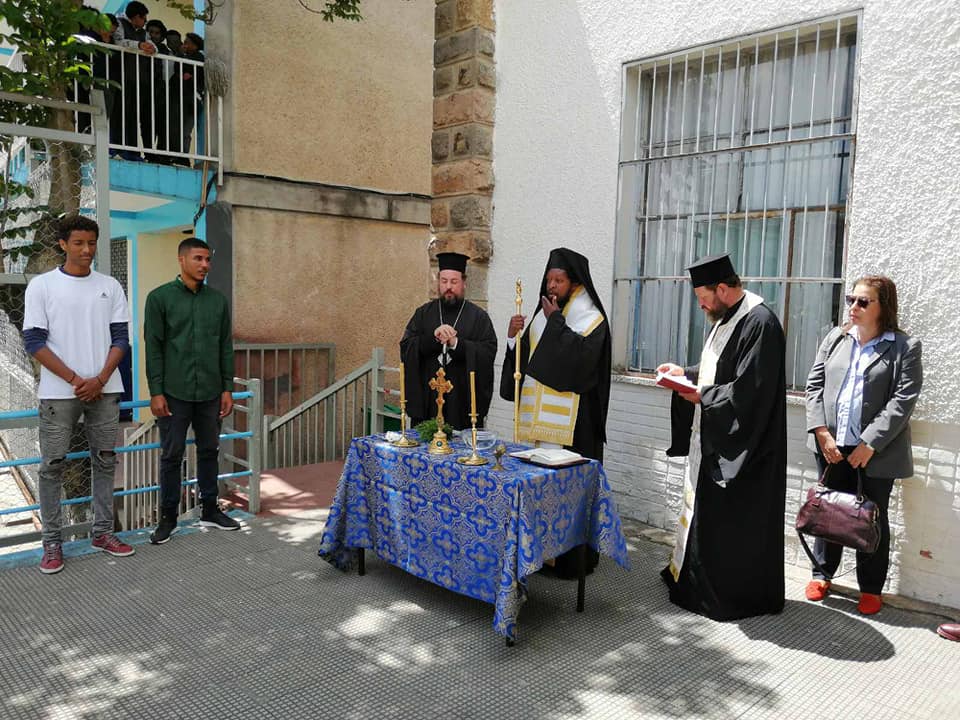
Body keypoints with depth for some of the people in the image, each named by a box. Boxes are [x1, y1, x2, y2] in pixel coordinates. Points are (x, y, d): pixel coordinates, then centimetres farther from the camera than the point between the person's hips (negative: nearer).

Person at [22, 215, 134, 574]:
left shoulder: (110, 286, 8)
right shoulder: (42, 286, 0)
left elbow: (121, 338, 5)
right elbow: (34, 342, -4)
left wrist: (99, 380, -8)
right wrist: (75, 379, -11)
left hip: (104, 391, 3)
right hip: (58, 393, -3)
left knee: (105, 461, 8)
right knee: (52, 466, 2)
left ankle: (103, 532, 20)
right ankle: (52, 543, 12)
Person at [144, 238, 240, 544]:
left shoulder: (218, 300, 8)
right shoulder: (160, 297, -2)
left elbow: (226, 347, 9)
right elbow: (153, 347, -4)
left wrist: (227, 388, 5)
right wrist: (156, 392, -9)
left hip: (210, 392, 3)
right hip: (174, 392, -3)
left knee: (209, 452, 12)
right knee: (171, 456, 5)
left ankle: (210, 510, 25)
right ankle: (168, 517, 17)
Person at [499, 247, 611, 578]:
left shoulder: (591, 318, -2)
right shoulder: (543, 314, 16)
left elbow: (580, 355, -20)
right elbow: (525, 360, 18)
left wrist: (555, 321, -10)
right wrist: (514, 337, 0)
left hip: (570, 418, -6)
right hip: (538, 413, 6)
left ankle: (572, 557, 6)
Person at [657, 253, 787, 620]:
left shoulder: (760, 322, -20)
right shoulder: (725, 318, 11)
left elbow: (749, 390, -25)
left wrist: (703, 396, -16)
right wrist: (685, 373, 6)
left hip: (743, 445, -10)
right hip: (714, 438, 10)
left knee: (736, 522, 2)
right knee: (707, 513, 17)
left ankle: (740, 595, 17)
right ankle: (698, 580, 31)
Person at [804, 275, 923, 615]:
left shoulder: (905, 347, -3)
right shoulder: (835, 339, 8)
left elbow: (903, 400, -10)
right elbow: (814, 385, 5)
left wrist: (870, 444, -16)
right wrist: (822, 432, -6)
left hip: (877, 451, -3)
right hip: (832, 446, 3)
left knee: (872, 520, 9)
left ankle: (871, 589, 23)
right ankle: (822, 573, 28)